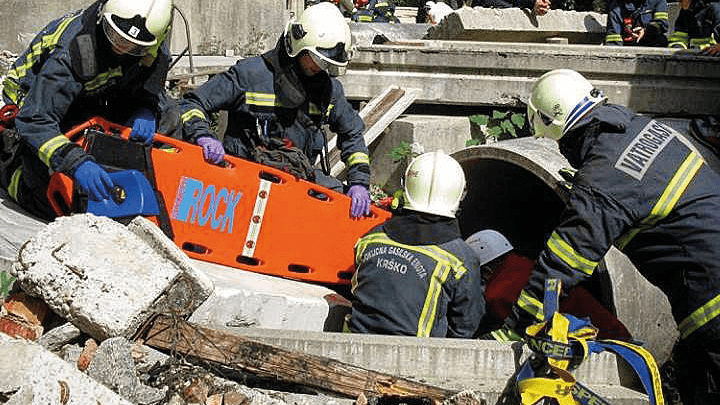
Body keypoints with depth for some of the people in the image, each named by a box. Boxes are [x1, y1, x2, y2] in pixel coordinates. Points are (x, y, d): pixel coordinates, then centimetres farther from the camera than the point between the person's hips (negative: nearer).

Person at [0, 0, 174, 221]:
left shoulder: (155, 48, -21)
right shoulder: (71, 49, -39)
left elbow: (152, 92, -3)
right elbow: (35, 121, -40)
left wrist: (146, 111, -28)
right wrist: (76, 162, -54)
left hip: (91, 102, 6)